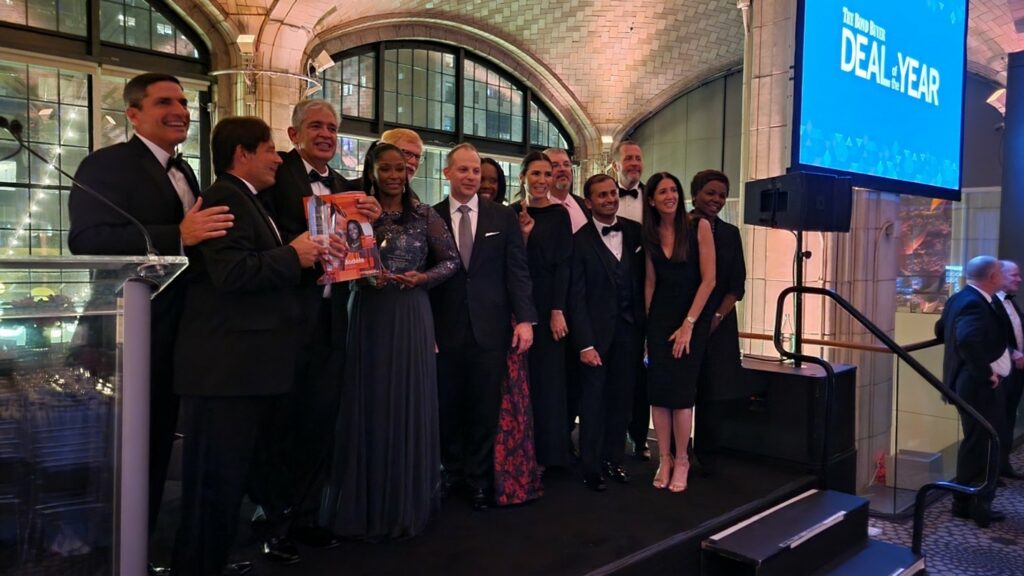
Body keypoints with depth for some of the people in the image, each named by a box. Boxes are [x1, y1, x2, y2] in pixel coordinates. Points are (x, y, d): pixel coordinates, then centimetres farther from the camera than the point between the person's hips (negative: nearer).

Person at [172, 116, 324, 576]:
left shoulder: (247, 201, 21)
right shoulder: (224, 198, -13)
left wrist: (300, 256, 11)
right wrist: (293, 256, -15)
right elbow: (231, 272, -26)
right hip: (226, 365, -11)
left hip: (246, 363, 11)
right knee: (216, 477, -2)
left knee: (232, 474, 19)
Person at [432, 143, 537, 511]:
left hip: (490, 329, 0)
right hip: (445, 330, 0)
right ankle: (450, 474, 29)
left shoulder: (504, 217, 6)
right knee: (447, 409, 10)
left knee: (486, 410, 8)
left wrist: (525, 318, -7)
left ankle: (479, 481, 24)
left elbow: (518, 271, 2)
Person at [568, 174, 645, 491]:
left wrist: (644, 327, 1)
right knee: (593, 400, 6)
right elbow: (576, 297, -8)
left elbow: (643, 281, 8)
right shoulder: (580, 241, -6)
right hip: (597, 331, -3)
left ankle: (613, 459, 26)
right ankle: (592, 467, 20)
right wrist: (585, 344, -13)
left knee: (622, 399, 10)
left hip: (629, 329, 3)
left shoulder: (635, 231, 5)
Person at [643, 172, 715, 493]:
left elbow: (709, 279, -11)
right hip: (659, 317, 4)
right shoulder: (650, 234, 4)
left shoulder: (699, 226, -9)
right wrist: (647, 321, 4)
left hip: (694, 316, -3)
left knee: (681, 389, -4)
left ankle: (681, 460, 13)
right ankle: (664, 459, 14)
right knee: (657, 388, 1)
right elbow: (650, 281, 9)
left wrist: (688, 324, -13)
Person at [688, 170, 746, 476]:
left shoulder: (730, 233, 10)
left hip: (718, 326, 3)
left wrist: (717, 317, -6)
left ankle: (707, 457, 19)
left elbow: (737, 284, 7)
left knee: (713, 393, 6)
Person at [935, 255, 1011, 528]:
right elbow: (968, 340, -39)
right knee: (985, 447, 2)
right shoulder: (975, 304, -22)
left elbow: (941, 330, 21)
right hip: (981, 387, -10)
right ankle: (980, 507, 13)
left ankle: (964, 502, 27)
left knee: (974, 444, 19)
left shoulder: (961, 299, 9)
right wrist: (985, 373, -27)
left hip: (969, 383, 10)